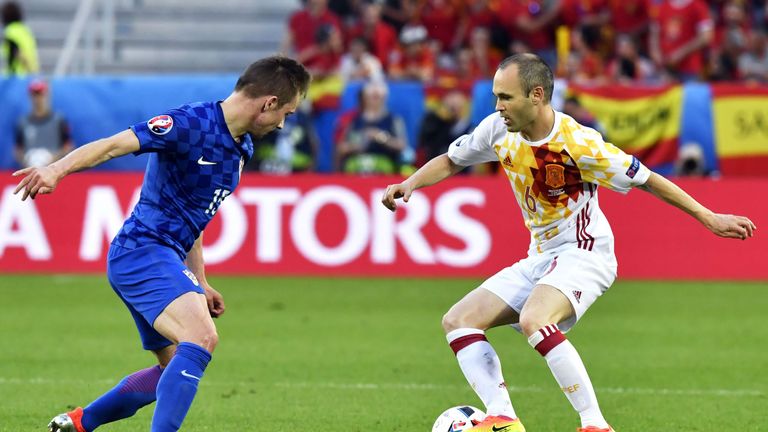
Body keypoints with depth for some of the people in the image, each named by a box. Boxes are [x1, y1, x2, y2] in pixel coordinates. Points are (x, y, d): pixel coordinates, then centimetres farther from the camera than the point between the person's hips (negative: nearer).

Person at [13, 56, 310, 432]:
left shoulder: (242, 148, 15)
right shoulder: (192, 123, -15)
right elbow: (114, 145, -24)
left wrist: (200, 283, 23)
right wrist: (57, 170, -39)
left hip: (166, 259, 10)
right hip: (142, 249, -10)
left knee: (177, 370, 17)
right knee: (201, 338, -29)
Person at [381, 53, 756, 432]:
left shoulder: (578, 144, -21)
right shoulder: (498, 129, -3)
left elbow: (645, 179, -13)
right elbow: (450, 161, 15)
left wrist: (709, 219, -11)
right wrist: (408, 185, -3)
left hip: (584, 254, -8)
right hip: (539, 258, 8)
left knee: (533, 320, -35)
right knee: (458, 321, -3)